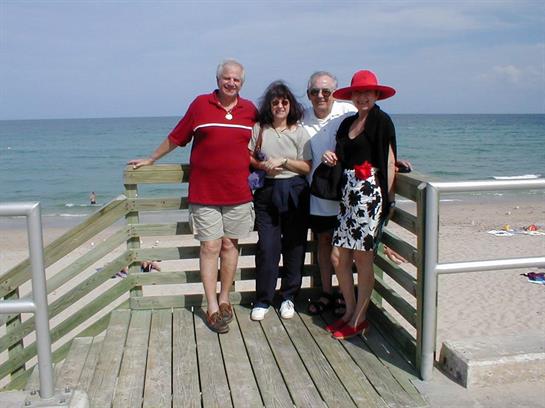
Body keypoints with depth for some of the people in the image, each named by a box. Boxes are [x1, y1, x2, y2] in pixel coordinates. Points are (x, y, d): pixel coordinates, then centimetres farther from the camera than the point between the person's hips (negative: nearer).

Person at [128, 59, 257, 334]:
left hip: (238, 193, 2)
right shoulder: (201, 104, 1)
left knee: (230, 245, 8)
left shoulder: (250, 110, 7)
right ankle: (212, 308, 5)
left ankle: (224, 299, 24)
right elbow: (175, 138, 11)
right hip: (204, 194, -2)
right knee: (210, 247, -2)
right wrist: (150, 159, 17)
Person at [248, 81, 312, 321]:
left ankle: (289, 296, 21)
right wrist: (262, 165, -10)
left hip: (295, 193, 0)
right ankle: (263, 300, 10)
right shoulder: (259, 129, 4)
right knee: (267, 246, -3)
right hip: (267, 192, 0)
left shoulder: (299, 132, 2)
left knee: (294, 245, 6)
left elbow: (307, 167, -1)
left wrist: (283, 161, -13)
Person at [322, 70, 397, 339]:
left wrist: (388, 198, -10)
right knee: (338, 256, 6)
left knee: (363, 258, 1)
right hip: (348, 194, 7)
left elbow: (389, 161, -7)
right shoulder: (347, 123, 16)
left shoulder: (381, 120, -4)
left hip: (370, 193, -7)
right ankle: (350, 311, 24)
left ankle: (359, 319, 16)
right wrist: (331, 157, 1)